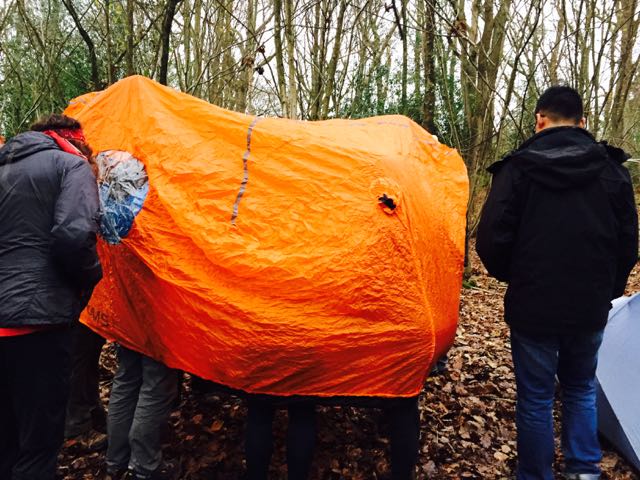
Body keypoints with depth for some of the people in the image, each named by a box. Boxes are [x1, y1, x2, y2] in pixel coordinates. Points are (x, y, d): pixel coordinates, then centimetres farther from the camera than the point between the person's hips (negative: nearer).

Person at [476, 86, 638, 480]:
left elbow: (493, 239, -12)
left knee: (535, 398, 10)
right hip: (590, 308, 4)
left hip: (533, 307, -3)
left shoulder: (519, 167, -11)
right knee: (582, 389, 24)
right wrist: (607, 292, 18)